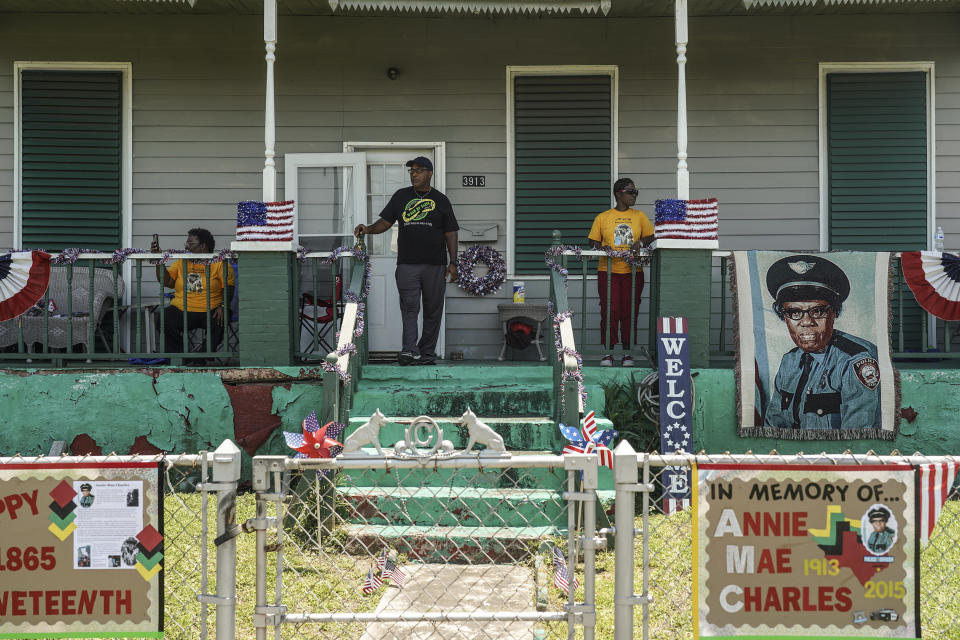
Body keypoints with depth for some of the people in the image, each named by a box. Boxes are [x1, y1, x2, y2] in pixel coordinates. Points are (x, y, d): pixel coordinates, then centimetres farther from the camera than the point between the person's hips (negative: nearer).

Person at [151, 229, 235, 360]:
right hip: (181, 311, 3)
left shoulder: (219, 264, 7)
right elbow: (166, 281, 6)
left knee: (220, 323, -34)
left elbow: (228, 288, 0)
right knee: (163, 319, -26)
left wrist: (222, 306, -16)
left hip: (210, 311, -3)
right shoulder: (180, 263, 18)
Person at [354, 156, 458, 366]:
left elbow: (450, 233, 8)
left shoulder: (440, 201, 9)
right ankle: (409, 351, -19)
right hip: (407, 264, 0)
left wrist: (453, 263, 1)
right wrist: (368, 229, -7)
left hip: (435, 265, 0)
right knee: (409, 307, -11)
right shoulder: (401, 197, 13)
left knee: (433, 310, 3)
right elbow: (385, 222, 13)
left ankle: (427, 353, 11)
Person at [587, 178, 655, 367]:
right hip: (608, 271, -1)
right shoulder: (602, 217, 6)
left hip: (633, 271, 1)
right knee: (609, 311, -5)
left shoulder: (639, 216, 11)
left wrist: (641, 242, -8)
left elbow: (651, 237, 13)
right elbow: (593, 241, 9)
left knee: (629, 312, 1)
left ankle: (628, 352, 9)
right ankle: (608, 353, 3)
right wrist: (601, 247, -11)